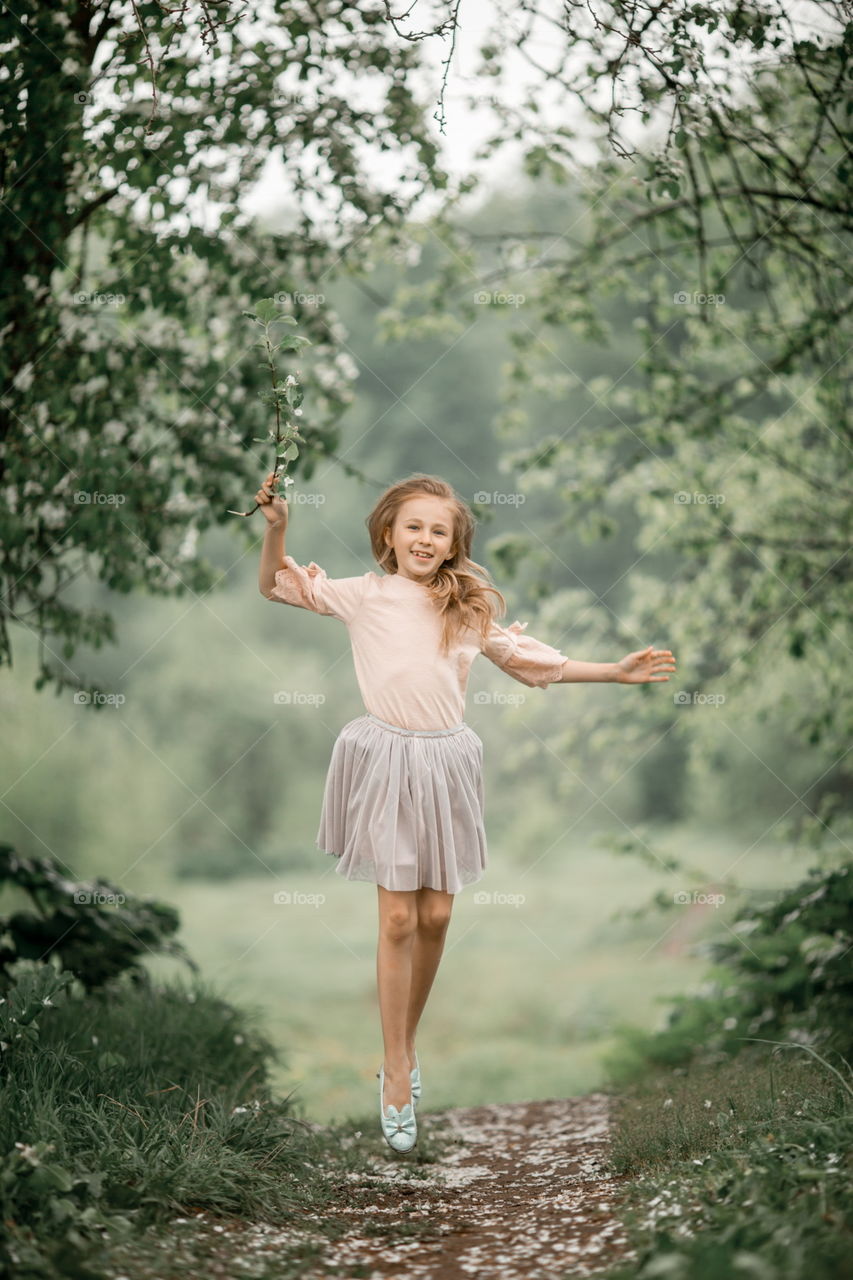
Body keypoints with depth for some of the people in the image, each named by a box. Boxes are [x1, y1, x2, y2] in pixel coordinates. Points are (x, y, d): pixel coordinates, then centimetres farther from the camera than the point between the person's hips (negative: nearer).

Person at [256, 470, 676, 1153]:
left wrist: (617, 671, 14)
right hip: (387, 762, -3)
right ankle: (398, 1071, 8)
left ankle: (406, 1041, 27)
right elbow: (276, 585, 4)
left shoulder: (469, 608, 6)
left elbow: (530, 659, 16)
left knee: (436, 916, 6)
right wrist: (277, 527, -14)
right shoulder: (364, 596, -2)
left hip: (447, 763, 3)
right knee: (398, 920, -4)